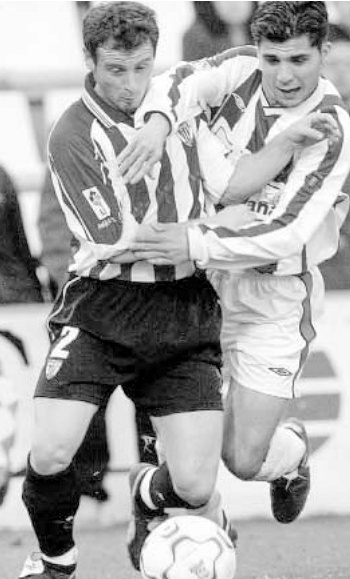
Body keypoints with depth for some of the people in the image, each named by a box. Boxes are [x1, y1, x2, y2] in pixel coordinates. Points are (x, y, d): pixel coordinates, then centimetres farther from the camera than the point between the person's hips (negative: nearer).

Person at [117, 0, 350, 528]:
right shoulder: (244, 69, -6)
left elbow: (289, 232, -29)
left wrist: (198, 244, -39)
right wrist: (158, 122, -42)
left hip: (272, 300, -5)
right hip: (204, 280, 5)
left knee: (244, 461, -4)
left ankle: (292, 447, 31)